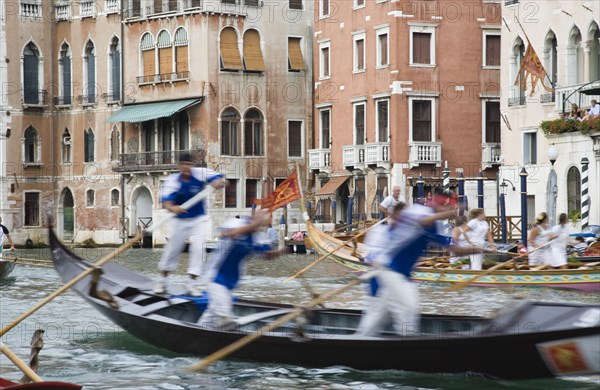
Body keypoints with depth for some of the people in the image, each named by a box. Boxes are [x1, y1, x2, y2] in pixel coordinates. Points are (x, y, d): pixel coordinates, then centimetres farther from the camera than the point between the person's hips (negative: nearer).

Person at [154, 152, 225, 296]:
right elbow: (166, 200, -30)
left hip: (199, 220, 0)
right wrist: (172, 207, -53)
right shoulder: (172, 181, -18)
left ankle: (192, 284, -2)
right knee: (172, 249, 6)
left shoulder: (201, 173, -16)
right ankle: (163, 281, 24)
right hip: (180, 220, 0)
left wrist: (217, 183, -49)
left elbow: (218, 179, -25)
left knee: (198, 248, -10)